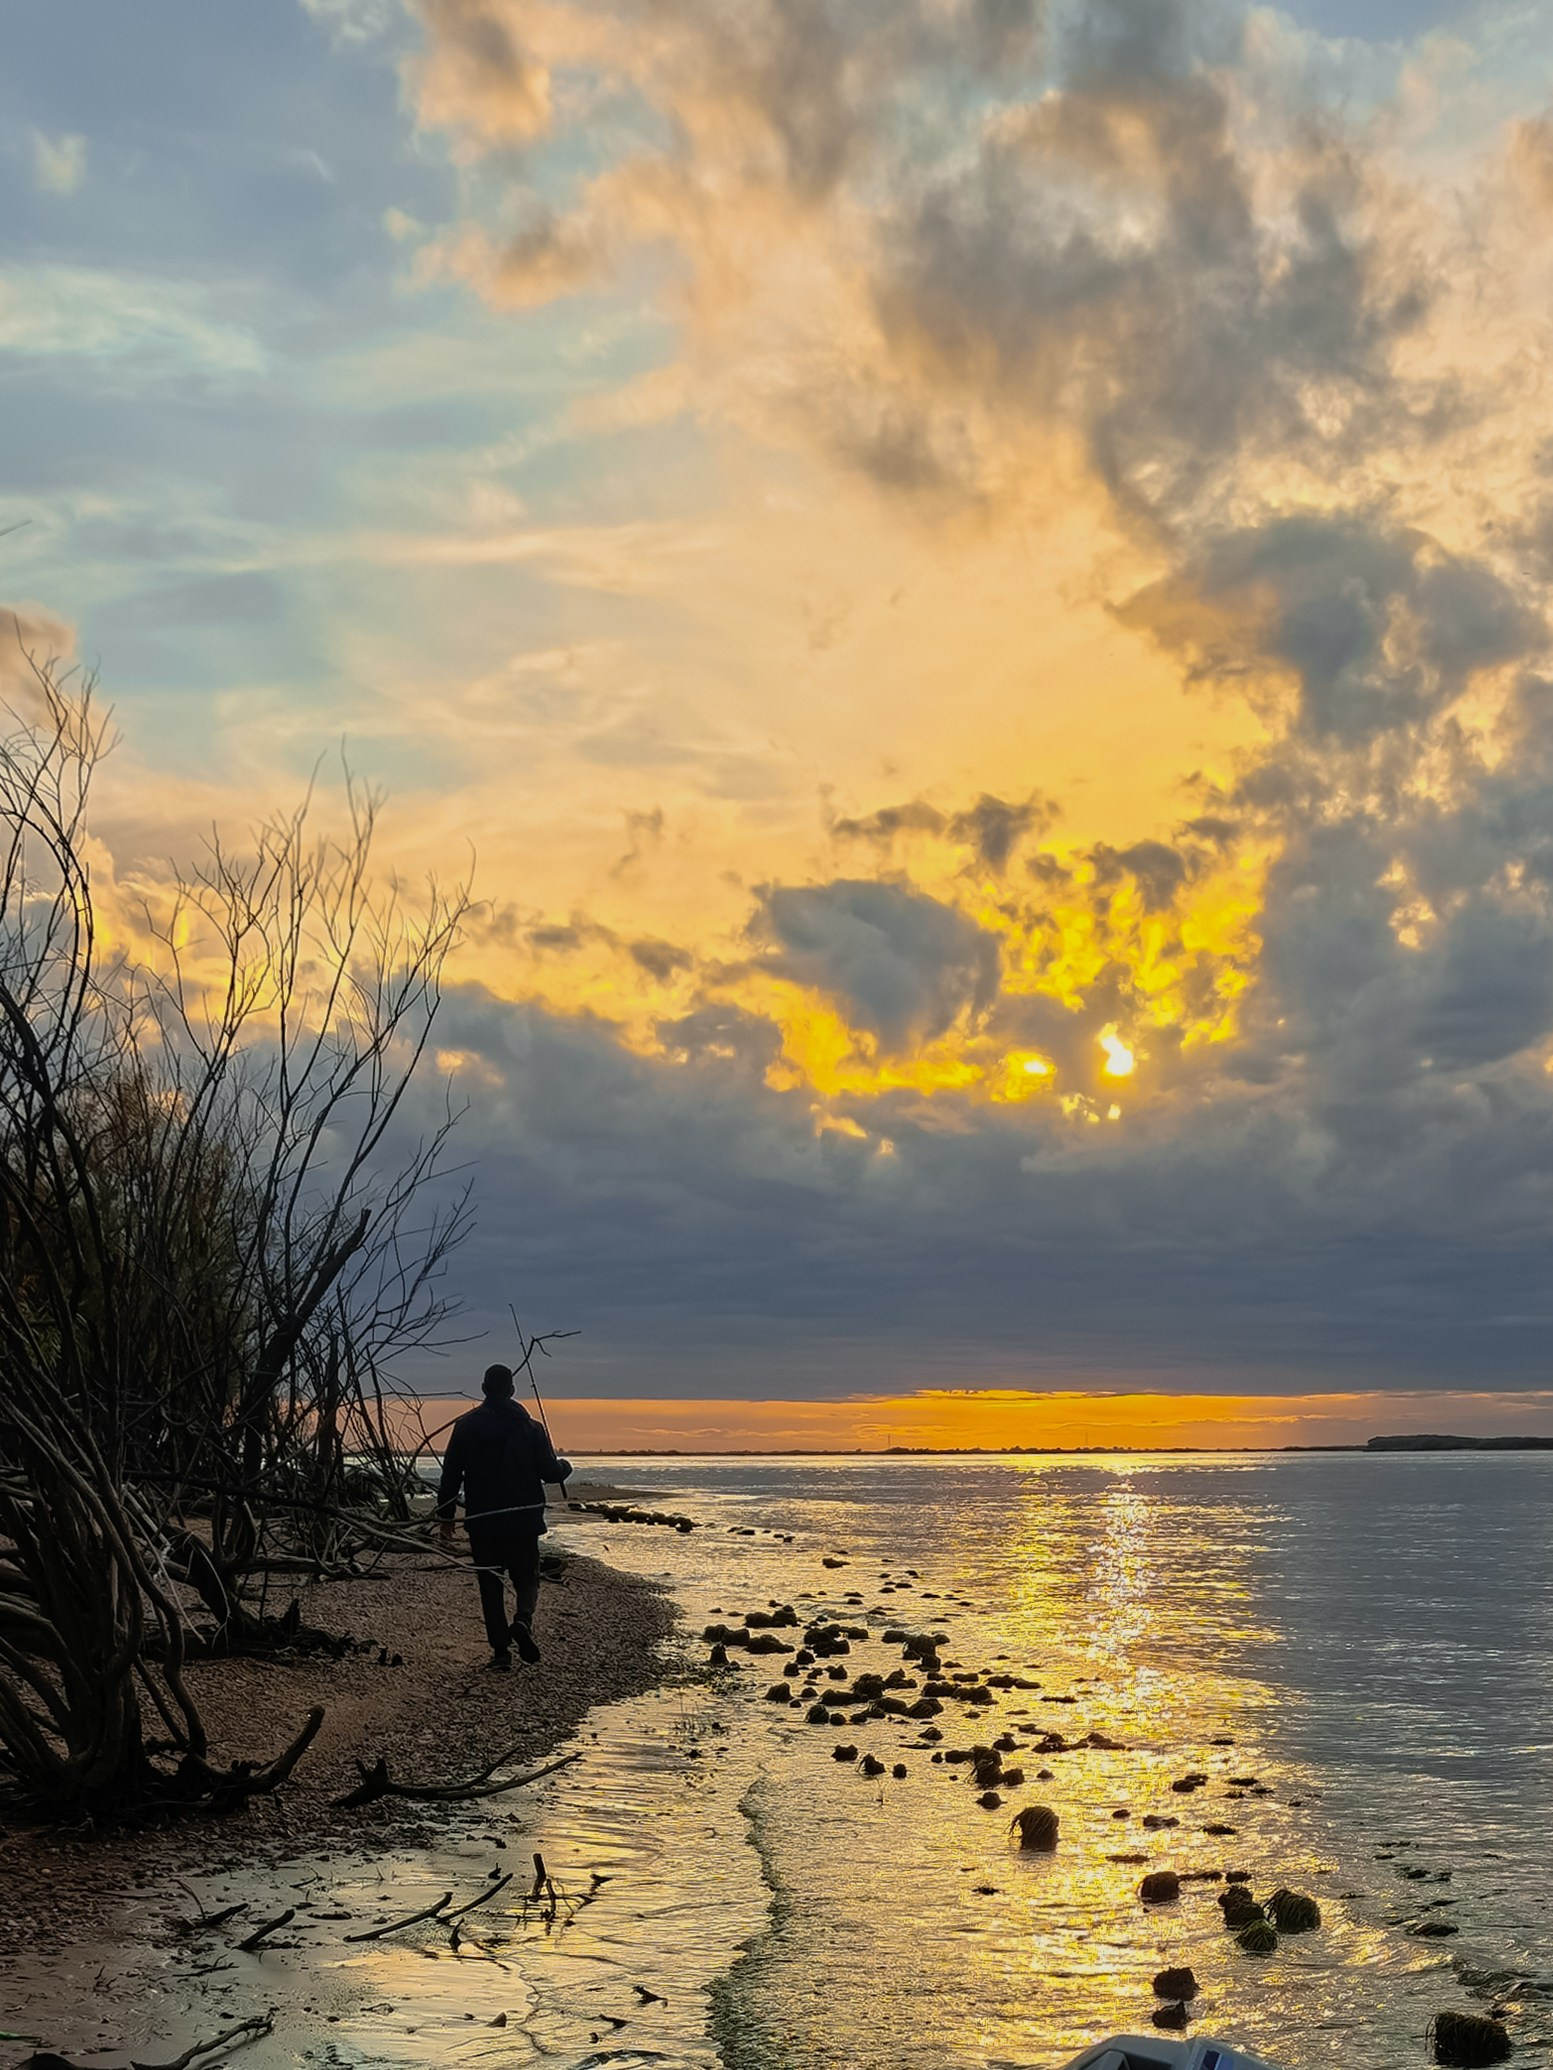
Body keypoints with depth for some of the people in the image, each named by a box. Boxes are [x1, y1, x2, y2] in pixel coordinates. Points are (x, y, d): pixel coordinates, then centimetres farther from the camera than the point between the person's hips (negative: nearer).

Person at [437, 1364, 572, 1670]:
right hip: (523, 1519, -1)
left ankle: (500, 1650, 5)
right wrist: (566, 1466, 19)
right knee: (526, 1578, 11)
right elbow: (551, 1472, -4)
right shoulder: (530, 1428, -3)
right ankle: (522, 1621, -19)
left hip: (481, 1521, 1)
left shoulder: (465, 1427, 1)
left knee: (490, 1583, 10)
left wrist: (445, 1516, 11)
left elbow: (450, 1476, 2)